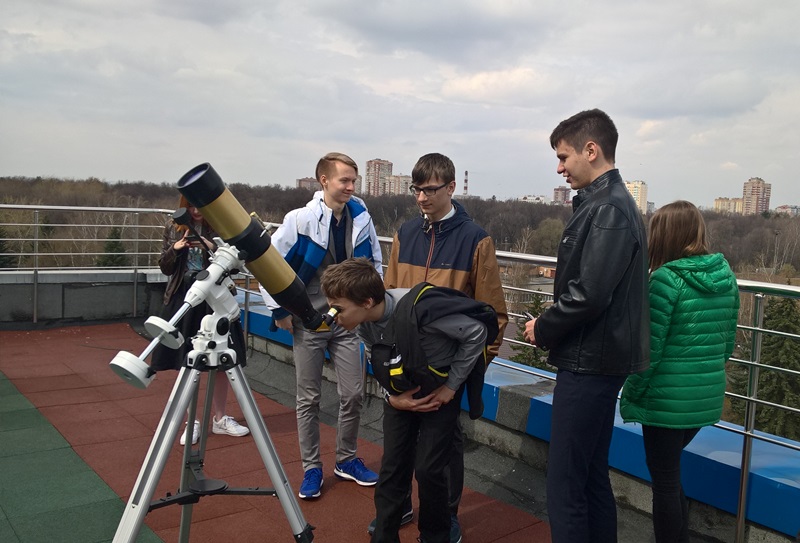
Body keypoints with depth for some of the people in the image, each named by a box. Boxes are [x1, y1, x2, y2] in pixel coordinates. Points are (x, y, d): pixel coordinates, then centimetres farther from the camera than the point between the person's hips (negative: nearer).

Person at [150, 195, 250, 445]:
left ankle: (220, 418, 22)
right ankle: (193, 421, 19)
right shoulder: (173, 228, 5)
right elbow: (165, 268, 5)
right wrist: (174, 249, -14)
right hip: (183, 299, 1)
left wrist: (212, 248, -23)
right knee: (186, 364, 5)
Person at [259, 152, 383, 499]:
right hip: (308, 323, -3)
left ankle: (346, 460, 27)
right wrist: (279, 311, -8)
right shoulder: (300, 219, -13)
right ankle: (311, 468, 22)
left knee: (353, 395, 7)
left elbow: (375, 262, 13)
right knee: (309, 399, 7)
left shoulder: (361, 218, -2)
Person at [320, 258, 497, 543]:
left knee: (427, 469, -5)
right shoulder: (365, 325, -15)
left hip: (439, 393, -5)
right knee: (391, 468, 3)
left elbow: (477, 333, -24)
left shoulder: (420, 307, -36)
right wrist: (393, 398, -13)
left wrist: (452, 385, -17)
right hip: (401, 396, 5)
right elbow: (378, 367, 4)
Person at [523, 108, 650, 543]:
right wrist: (550, 327, 5)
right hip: (597, 360, 10)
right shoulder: (611, 203, 14)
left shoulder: (608, 210, -17)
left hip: (589, 364, -10)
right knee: (592, 475, 20)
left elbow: (589, 295, -25)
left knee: (564, 485, -3)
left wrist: (542, 329, -9)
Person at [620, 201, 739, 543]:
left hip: (668, 399, -7)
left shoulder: (667, 278, -16)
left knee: (664, 480, 8)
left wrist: (630, 395, -5)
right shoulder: (726, 275, 4)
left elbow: (650, 347, -16)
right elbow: (728, 342, 11)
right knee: (671, 472, 24)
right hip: (708, 398, 7)